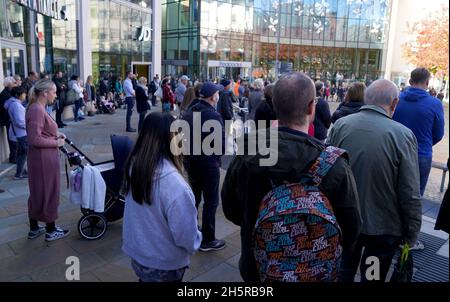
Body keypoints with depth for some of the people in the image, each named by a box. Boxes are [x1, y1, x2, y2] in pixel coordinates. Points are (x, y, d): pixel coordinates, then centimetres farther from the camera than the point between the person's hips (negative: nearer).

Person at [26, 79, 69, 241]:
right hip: (44, 158, -10)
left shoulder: (36, 108, 10)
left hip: (40, 158, 10)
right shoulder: (37, 110, -20)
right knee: (48, 193, 5)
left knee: (37, 193, 19)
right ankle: (51, 231, 21)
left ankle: (34, 229, 33)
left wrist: (55, 134, 9)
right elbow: (34, 139, -25)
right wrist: (56, 143, -14)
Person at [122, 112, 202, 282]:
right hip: (164, 265, -6)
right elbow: (186, 234, -23)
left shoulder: (134, 165, -11)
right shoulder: (173, 184, -34)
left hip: (136, 253, 6)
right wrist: (194, 244, -4)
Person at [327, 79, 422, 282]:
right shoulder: (403, 135, -20)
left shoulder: (340, 125, -12)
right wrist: (411, 234, -1)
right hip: (383, 228, -2)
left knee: (344, 272, 24)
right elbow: (410, 195, -16)